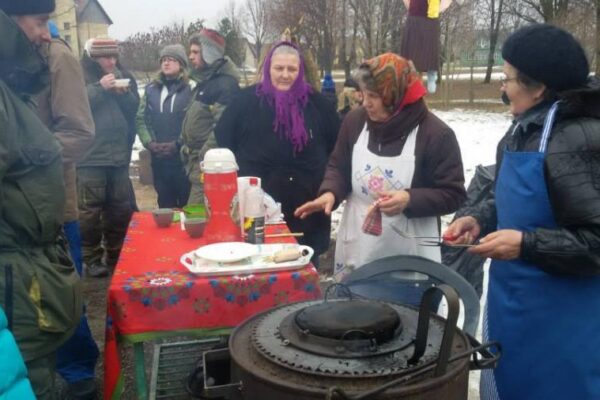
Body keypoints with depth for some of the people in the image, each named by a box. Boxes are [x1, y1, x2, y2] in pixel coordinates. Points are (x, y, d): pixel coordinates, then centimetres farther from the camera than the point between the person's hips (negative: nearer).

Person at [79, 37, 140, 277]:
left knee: (120, 208, 11)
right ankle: (91, 258, 5)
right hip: (90, 157, -6)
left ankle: (115, 254, 24)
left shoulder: (118, 75, 15)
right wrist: (100, 88, -19)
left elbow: (133, 108, 13)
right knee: (90, 210, -5)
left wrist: (124, 92, -6)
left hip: (118, 154, 6)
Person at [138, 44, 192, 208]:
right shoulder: (151, 89, 13)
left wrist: (178, 144, -16)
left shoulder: (191, 88, -4)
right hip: (159, 158, 5)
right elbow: (141, 119, 9)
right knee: (165, 203, 15)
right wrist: (149, 142, -5)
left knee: (187, 203, 2)